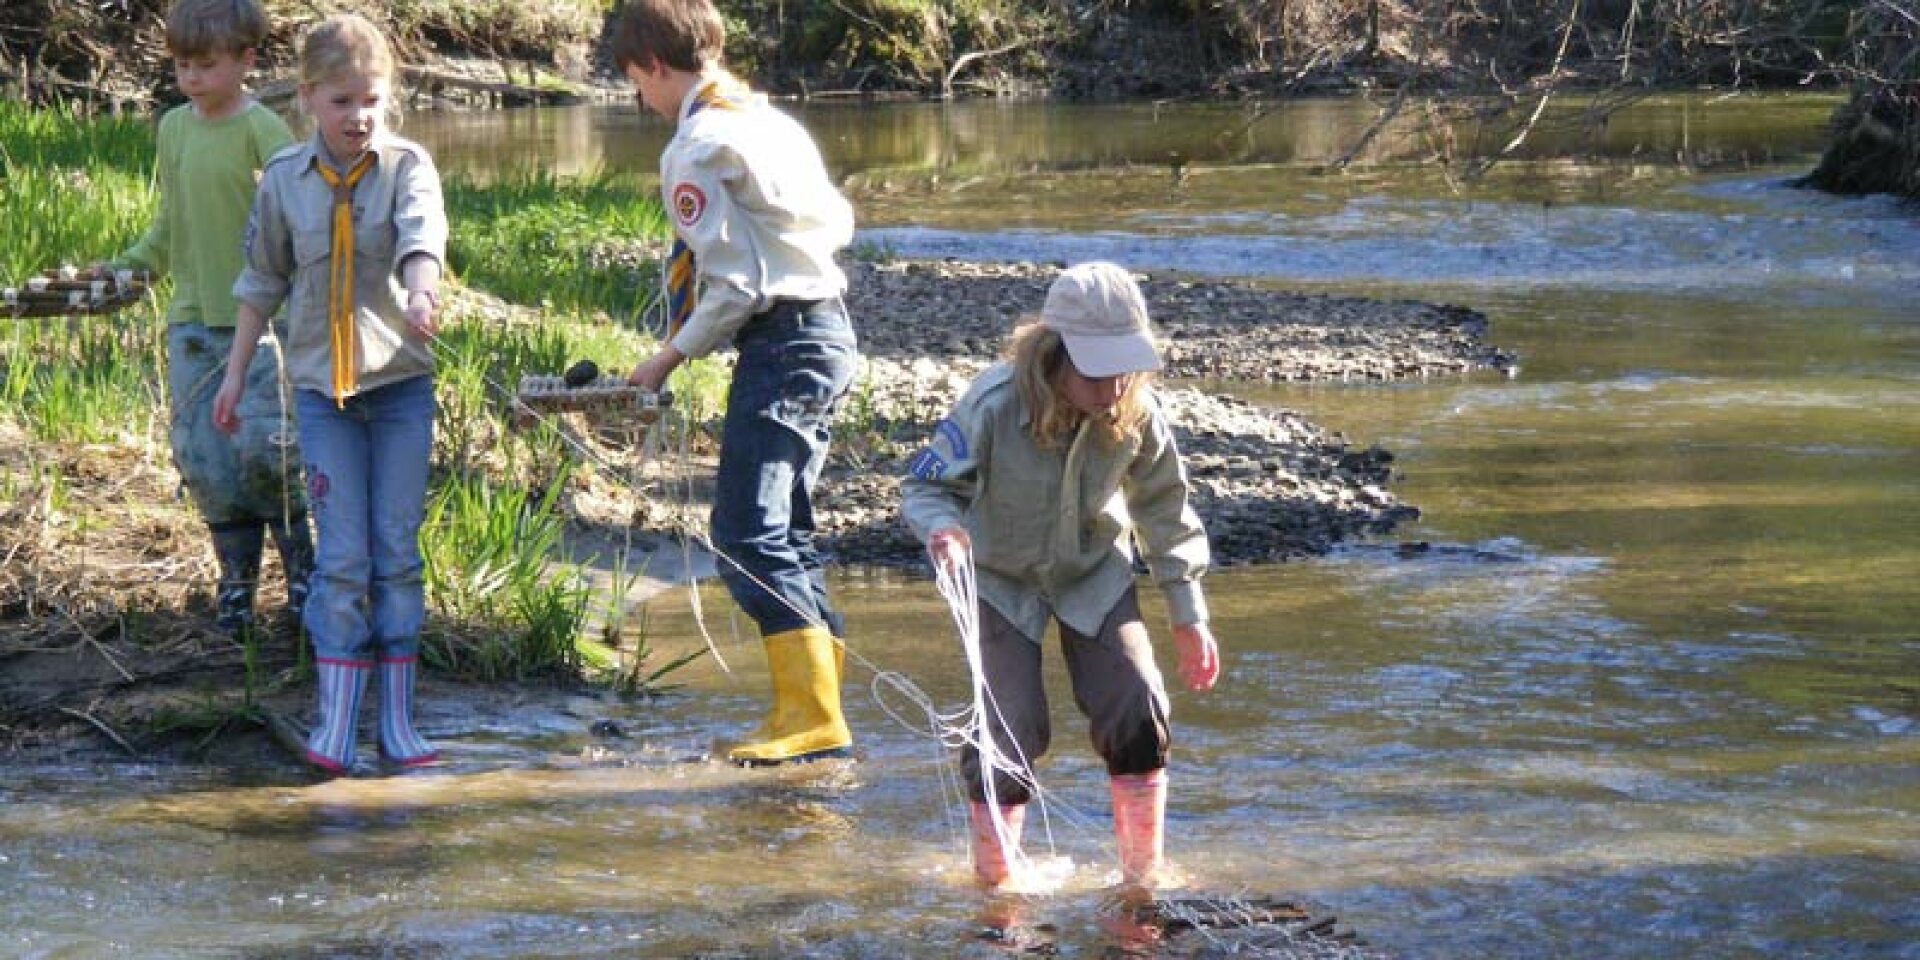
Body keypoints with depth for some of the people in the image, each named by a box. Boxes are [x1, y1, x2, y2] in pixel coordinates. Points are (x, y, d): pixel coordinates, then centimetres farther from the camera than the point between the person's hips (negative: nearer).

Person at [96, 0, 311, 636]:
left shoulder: (263, 131, -9)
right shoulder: (172, 128, 11)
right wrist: (128, 267, 13)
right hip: (192, 318, 6)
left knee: (261, 446, -12)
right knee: (200, 456, 1)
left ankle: (300, 557, 10)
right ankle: (237, 576, 16)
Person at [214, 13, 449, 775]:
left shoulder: (407, 166, -3)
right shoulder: (284, 179, 3)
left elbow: (422, 236, -22)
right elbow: (262, 282, 13)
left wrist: (421, 291, -43)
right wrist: (236, 371, 14)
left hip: (400, 380, 0)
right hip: (321, 387, 1)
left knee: (397, 550, 4)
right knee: (342, 554, -4)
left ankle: (397, 720, 10)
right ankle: (336, 721, -1)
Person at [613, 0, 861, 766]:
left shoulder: (697, 149, -13)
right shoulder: (769, 120, 15)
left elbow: (733, 284, -16)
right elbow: (838, 222, 22)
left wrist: (669, 357, -6)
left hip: (779, 344, -10)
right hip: (828, 328, 10)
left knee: (746, 533, -11)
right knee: (781, 532, 14)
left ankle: (811, 715, -18)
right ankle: (809, 707, 13)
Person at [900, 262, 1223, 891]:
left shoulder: (1136, 413, -21)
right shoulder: (995, 405, -32)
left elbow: (1166, 512, -4)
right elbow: (925, 484, -21)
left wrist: (1189, 619, 0)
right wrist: (942, 528, -46)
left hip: (1094, 573, 3)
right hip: (1003, 578, -3)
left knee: (1137, 714, -10)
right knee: (1013, 729, -11)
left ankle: (1142, 875, 8)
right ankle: (993, 880, 12)